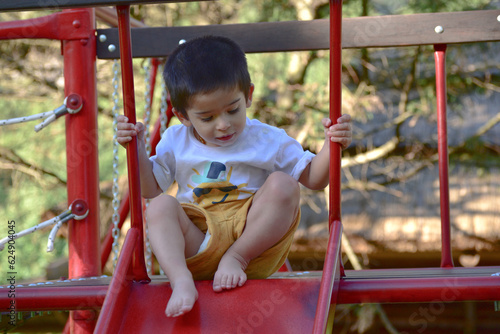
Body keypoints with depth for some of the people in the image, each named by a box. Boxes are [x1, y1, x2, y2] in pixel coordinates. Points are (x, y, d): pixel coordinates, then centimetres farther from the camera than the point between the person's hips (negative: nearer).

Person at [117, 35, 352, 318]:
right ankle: (181, 280, -46)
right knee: (161, 207, -24)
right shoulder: (176, 142, 12)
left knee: (283, 186, -23)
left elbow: (313, 178, 6)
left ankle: (236, 258, -21)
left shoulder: (267, 140, 5)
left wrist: (331, 146, -12)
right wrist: (137, 150, 4)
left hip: (254, 239, -1)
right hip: (198, 239, 1)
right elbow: (151, 189, 17)